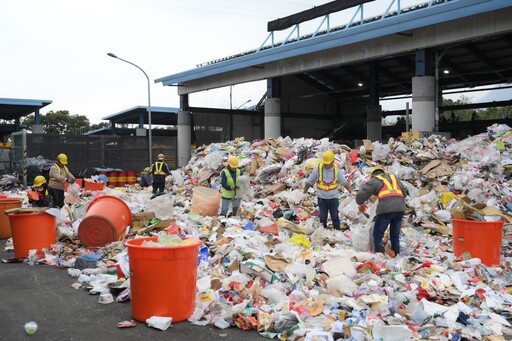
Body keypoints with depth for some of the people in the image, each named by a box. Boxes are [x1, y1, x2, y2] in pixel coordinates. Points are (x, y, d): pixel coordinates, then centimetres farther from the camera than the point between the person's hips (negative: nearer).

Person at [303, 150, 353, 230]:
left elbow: (345, 183, 4)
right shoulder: (317, 169, -7)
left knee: (335, 217, 6)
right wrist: (304, 192, 4)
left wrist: (352, 192, -4)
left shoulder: (337, 170, -2)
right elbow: (309, 182, 1)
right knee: (322, 218, 10)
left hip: (334, 198, 0)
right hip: (322, 198, 0)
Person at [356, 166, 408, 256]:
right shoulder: (393, 177, 27)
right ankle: (395, 254, 18)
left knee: (377, 235, 3)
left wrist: (361, 204, 29)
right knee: (395, 234, 17)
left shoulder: (374, 181, 13)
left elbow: (360, 196, 10)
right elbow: (404, 192, 29)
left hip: (386, 209, -5)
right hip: (400, 208, 5)